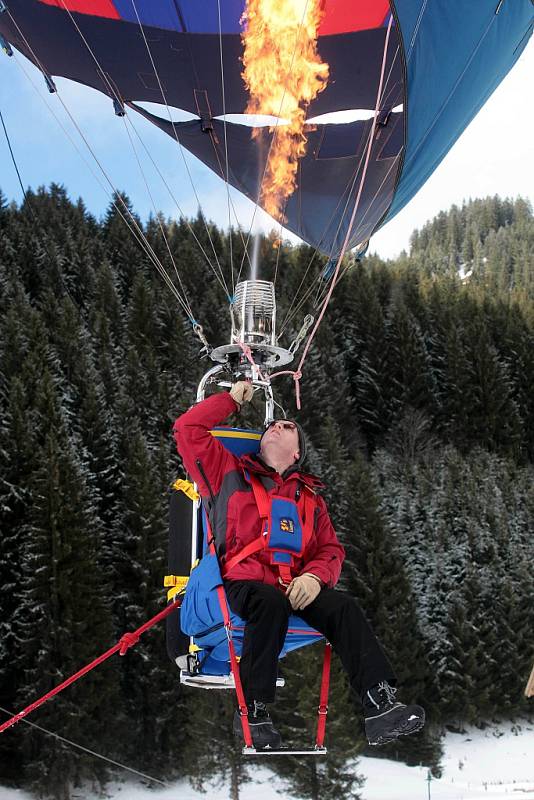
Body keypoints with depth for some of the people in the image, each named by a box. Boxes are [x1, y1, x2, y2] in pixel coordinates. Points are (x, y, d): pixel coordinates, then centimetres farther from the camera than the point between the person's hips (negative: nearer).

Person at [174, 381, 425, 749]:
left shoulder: (309, 496, 26)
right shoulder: (230, 472, 19)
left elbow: (331, 550, 19)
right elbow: (189, 429, 11)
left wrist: (314, 576, -5)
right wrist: (233, 399, 20)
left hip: (297, 587, 3)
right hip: (244, 582, -3)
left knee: (344, 607, -24)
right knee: (271, 603, -37)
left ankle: (381, 706, -31)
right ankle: (252, 712, -27)